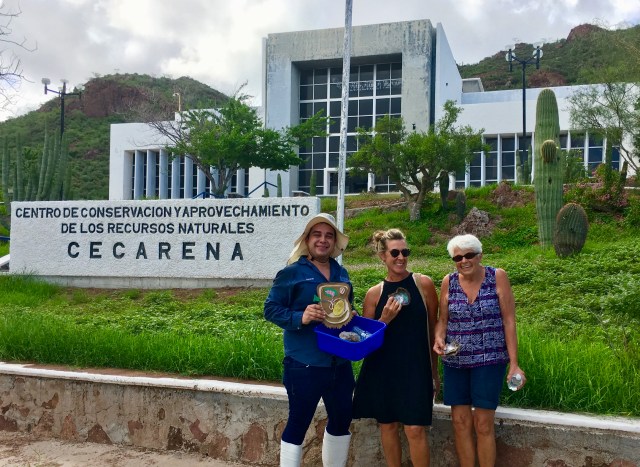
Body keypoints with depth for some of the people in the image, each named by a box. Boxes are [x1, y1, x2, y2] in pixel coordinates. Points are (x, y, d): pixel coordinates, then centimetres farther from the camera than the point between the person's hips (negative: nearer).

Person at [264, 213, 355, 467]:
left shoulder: (341, 273, 11)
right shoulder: (292, 272, -8)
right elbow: (271, 308, -10)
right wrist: (300, 318, -24)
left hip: (340, 364, 7)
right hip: (304, 365, -7)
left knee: (341, 420, 18)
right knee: (298, 423, 2)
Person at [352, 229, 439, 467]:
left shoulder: (423, 284, -3)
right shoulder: (374, 293, 0)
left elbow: (433, 328, 4)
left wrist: (435, 369, 8)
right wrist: (385, 320, -14)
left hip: (415, 367, -2)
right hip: (382, 369, 2)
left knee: (415, 428, -5)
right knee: (388, 425, 12)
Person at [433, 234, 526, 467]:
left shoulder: (497, 277, -6)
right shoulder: (448, 282, 2)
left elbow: (509, 321, -5)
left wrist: (514, 364, -9)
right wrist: (439, 339, -12)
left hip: (489, 360, -3)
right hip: (455, 361, 3)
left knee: (483, 423, -2)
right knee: (460, 422, 6)